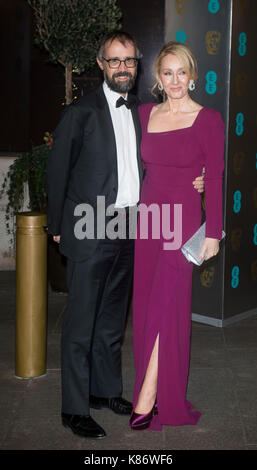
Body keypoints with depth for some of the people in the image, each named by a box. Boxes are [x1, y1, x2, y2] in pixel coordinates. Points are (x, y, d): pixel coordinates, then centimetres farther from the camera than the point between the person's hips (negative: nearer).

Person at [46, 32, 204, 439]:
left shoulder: (141, 114, 12)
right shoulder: (81, 112, -5)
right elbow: (57, 172, -2)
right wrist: (59, 227, -1)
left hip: (128, 231, 6)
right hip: (90, 232, -6)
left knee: (113, 318, 16)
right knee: (81, 322, -1)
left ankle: (106, 390, 31)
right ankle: (74, 409, 9)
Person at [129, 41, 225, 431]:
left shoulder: (208, 120, -4)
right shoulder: (145, 114, 9)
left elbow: (214, 179, -6)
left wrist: (213, 233, -8)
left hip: (183, 220, -5)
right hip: (147, 215, 5)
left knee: (165, 306, -10)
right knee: (145, 305, 8)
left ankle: (148, 399, -4)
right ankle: (151, 387, 22)